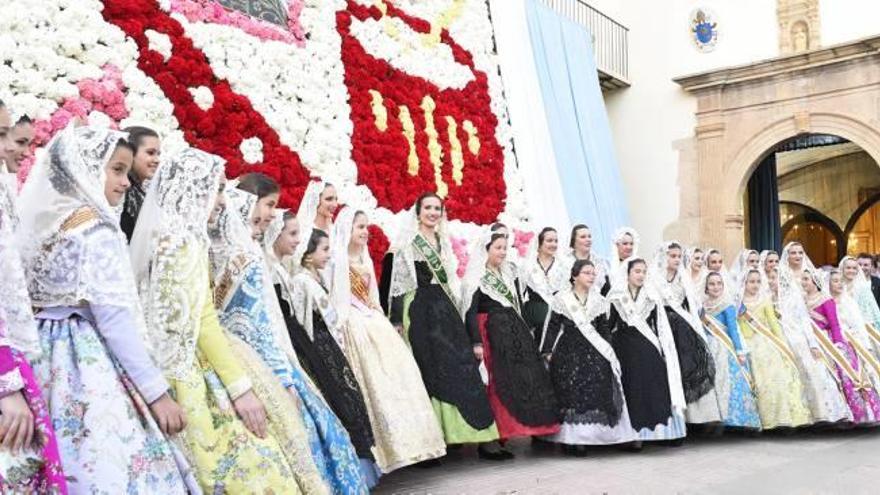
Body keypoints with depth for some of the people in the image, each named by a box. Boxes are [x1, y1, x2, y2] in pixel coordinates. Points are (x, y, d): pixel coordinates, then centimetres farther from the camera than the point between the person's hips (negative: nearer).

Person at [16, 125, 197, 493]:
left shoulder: (44, 219, 14)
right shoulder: (93, 224, -11)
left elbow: (31, 296, 15)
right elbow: (112, 315, -17)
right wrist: (157, 390, -16)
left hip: (47, 356, 9)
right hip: (87, 363, -9)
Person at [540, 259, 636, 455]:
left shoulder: (600, 301, 11)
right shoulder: (561, 299, 3)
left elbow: (605, 329, 13)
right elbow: (553, 326, 1)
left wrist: (608, 353, 7)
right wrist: (548, 351, -3)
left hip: (593, 352, 3)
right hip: (567, 352, -2)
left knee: (594, 391, -6)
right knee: (569, 392, -7)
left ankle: (583, 437, 0)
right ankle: (567, 437, -1)